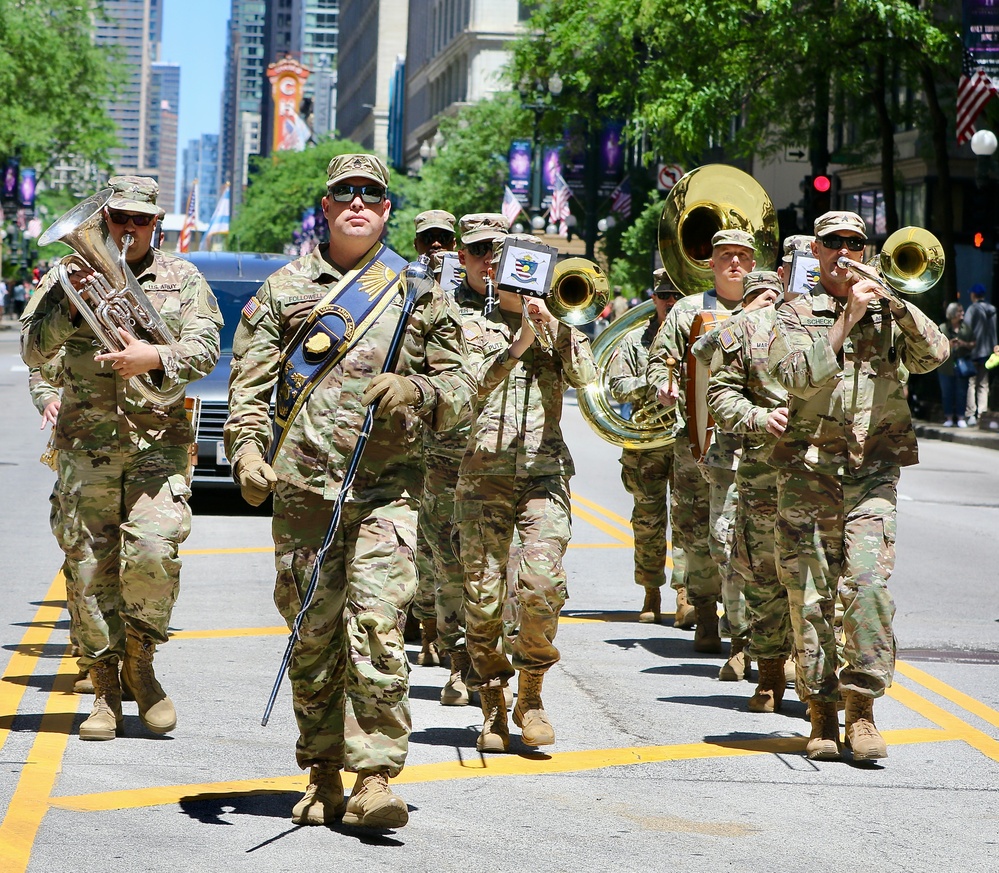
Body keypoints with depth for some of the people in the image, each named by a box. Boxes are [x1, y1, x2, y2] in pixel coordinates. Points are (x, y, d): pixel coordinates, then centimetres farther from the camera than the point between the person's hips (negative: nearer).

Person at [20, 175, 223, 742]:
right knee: (89, 567, -1)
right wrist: (72, 303, -15)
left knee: (153, 548, -18)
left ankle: (140, 660, 5)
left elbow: (206, 347, -2)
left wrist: (156, 358, -20)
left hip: (160, 443, -1)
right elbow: (33, 351, 1)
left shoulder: (183, 280, 11)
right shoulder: (70, 277, 10)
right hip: (87, 445, 1)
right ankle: (106, 690, 10)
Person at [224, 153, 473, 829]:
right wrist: (246, 446, -7)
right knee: (314, 637, 4)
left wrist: (417, 391, -9)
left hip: (387, 488, -1)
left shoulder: (421, 292, 12)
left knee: (377, 632, -14)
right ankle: (324, 779, 15)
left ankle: (376, 780, -14)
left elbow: (461, 386, 12)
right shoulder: (285, 289, 13)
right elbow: (250, 380, 10)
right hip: (302, 489, 2)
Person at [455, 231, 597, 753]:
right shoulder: (472, 325, 9)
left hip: (544, 470, 1)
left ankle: (530, 695, 2)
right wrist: (514, 347, -20)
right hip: (483, 474, -1)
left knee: (542, 583, -16)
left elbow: (585, 377, -1)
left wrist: (554, 327, -9)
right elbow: (467, 388, -9)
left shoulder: (555, 324, 16)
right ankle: (493, 710, 12)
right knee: (483, 596, -1)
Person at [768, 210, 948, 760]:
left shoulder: (886, 312, 14)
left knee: (869, 583, -14)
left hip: (872, 470, 0)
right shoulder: (795, 315, 8)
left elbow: (931, 355, -3)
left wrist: (896, 304, -14)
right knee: (809, 592, -1)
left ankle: (862, 707, -8)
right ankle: (822, 713, 8)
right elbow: (802, 376, -10)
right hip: (807, 469, 0)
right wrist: (847, 318, -13)